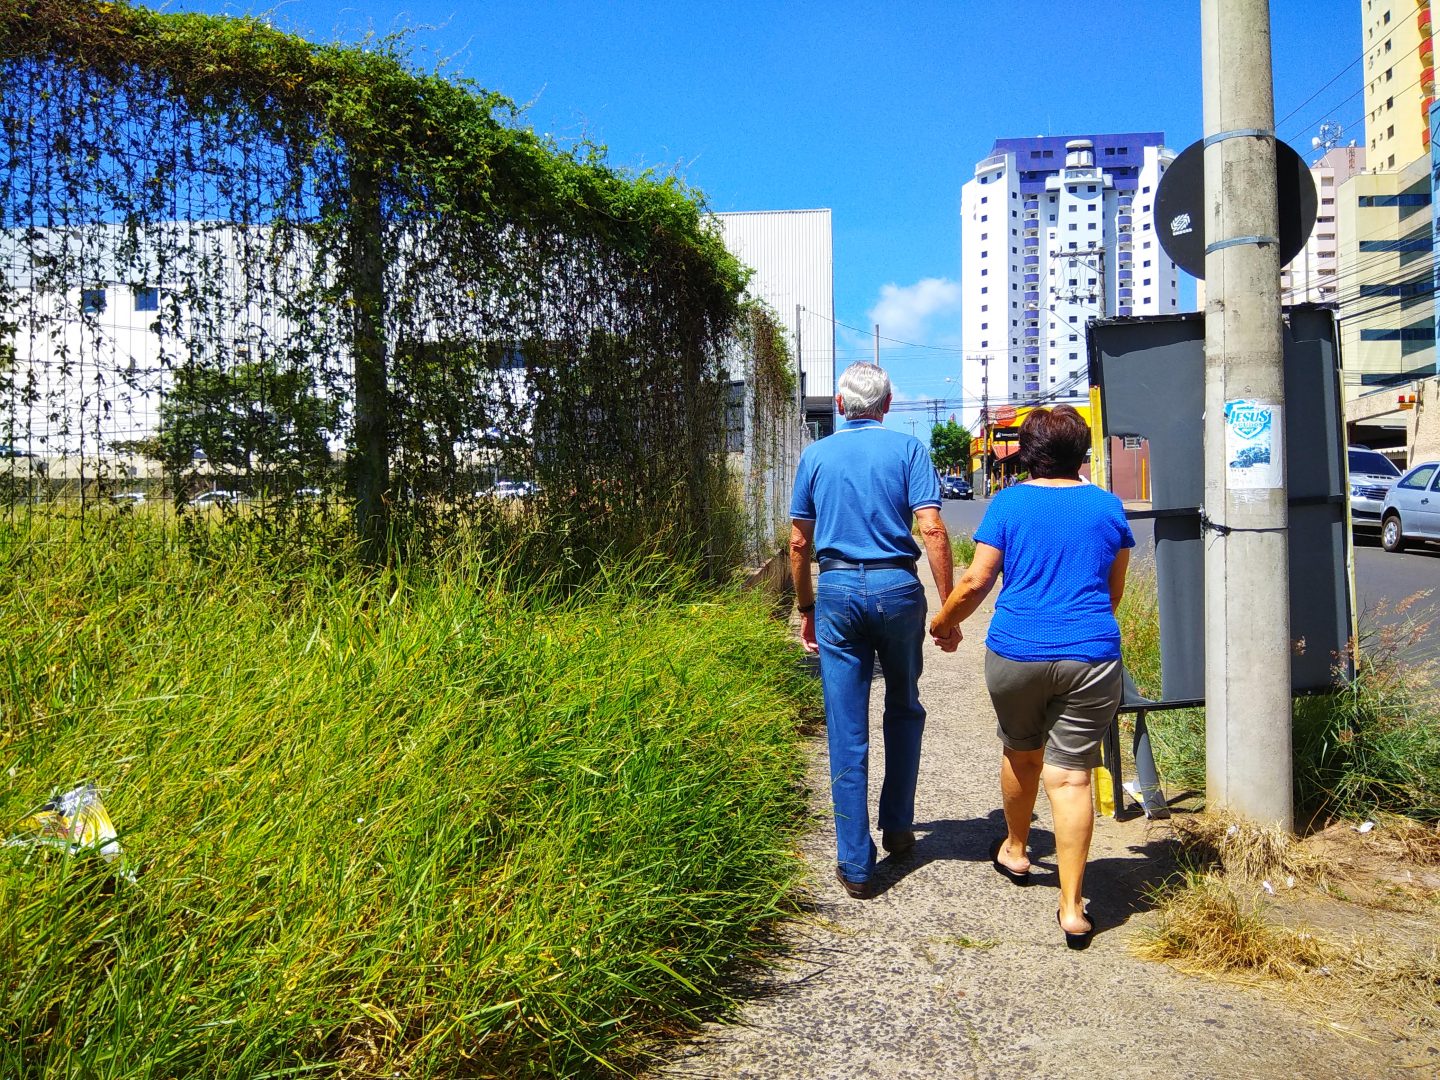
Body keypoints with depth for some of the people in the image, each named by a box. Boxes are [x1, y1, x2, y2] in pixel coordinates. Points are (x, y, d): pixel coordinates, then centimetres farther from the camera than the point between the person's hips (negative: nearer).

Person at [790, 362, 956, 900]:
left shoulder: (816, 455, 7)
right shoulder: (908, 448, 1)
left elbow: (799, 541, 8)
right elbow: (932, 530, -9)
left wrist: (806, 609, 17)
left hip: (837, 592, 1)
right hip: (896, 588, 0)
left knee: (847, 731, 4)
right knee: (903, 710, 22)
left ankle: (856, 864, 8)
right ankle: (897, 827, 31)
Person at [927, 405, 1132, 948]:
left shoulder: (1009, 503, 0)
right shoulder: (1108, 506, 6)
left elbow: (976, 581, -3)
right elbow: (1114, 592, 16)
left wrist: (944, 621, 15)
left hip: (1016, 653, 0)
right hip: (1090, 657, 0)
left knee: (1021, 753, 22)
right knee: (1071, 775, 1)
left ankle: (1015, 851, 44)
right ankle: (1072, 909, 2)